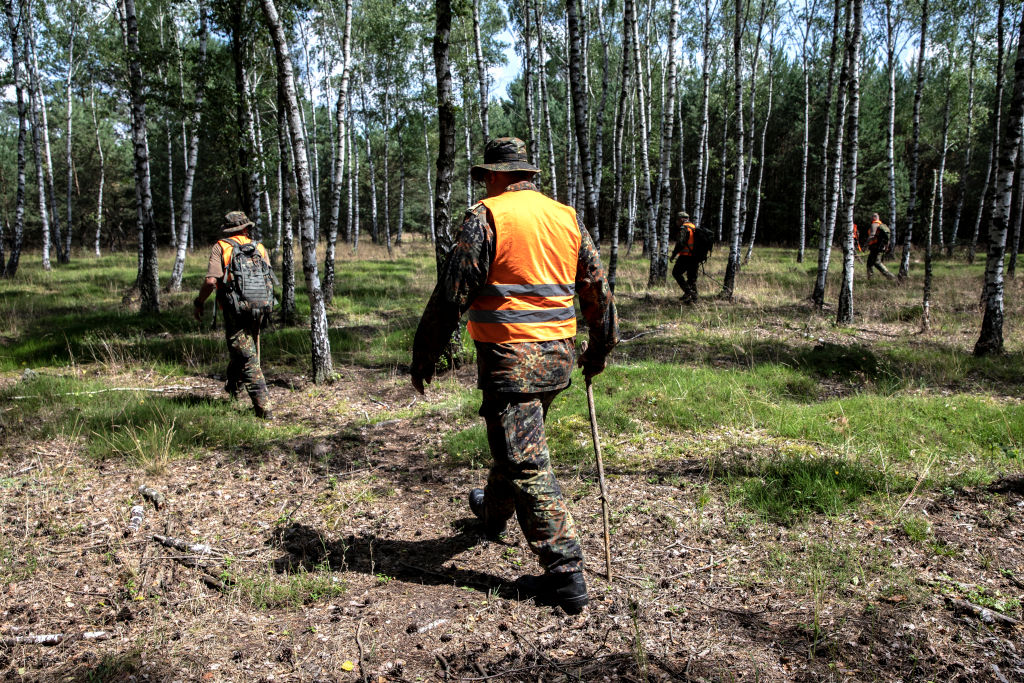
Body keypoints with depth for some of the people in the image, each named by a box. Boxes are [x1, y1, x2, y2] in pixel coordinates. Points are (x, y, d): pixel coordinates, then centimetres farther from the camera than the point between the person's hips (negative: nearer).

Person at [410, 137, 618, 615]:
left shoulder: (486, 217, -8)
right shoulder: (567, 217, 10)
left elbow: (452, 293, -11)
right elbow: (597, 287, 15)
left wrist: (424, 355, -2)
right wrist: (601, 346, 26)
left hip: (510, 357, -7)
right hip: (559, 357, 8)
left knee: (527, 466, -4)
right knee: (518, 444, 27)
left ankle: (566, 577, -3)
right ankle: (494, 512, 51)